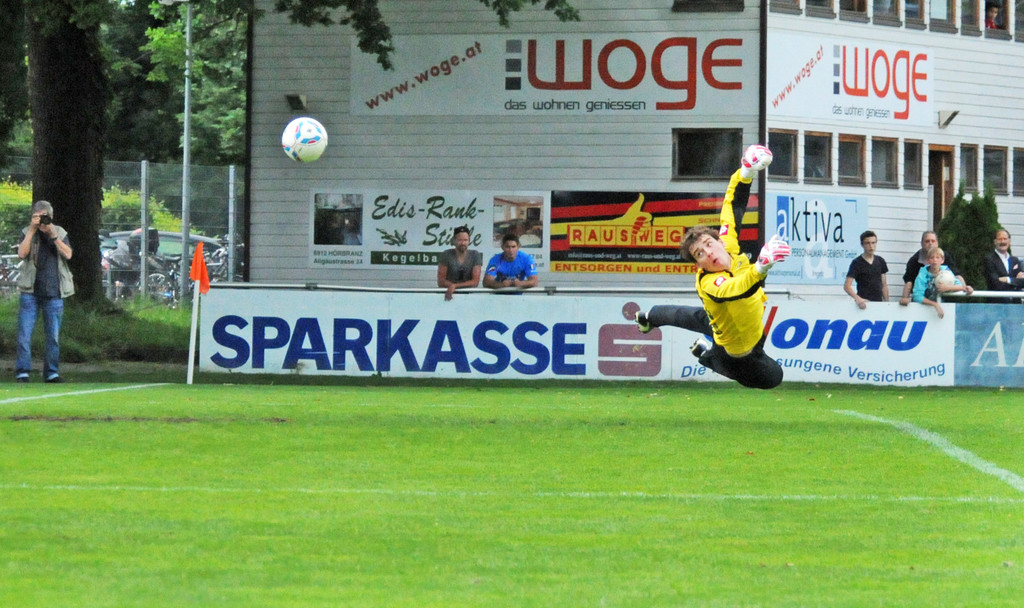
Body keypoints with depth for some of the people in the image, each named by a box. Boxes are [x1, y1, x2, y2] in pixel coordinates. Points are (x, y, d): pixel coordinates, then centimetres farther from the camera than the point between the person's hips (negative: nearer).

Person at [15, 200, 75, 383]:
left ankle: (51, 372, 11)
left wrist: (53, 235, -17)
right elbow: (22, 253, -12)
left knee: (53, 334, 4)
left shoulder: (59, 233, 8)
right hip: (30, 292, -1)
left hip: (54, 293, 1)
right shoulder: (28, 233, 5)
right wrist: (32, 230, -17)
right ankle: (22, 372, -2)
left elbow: (67, 254, -8)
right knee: (24, 333, -5)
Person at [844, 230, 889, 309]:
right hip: (864, 302, -4)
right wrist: (857, 298, -30)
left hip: (878, 302, 4)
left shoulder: (880, 261, 10)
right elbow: (847, 286, -14)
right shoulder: (857, 263, -6)